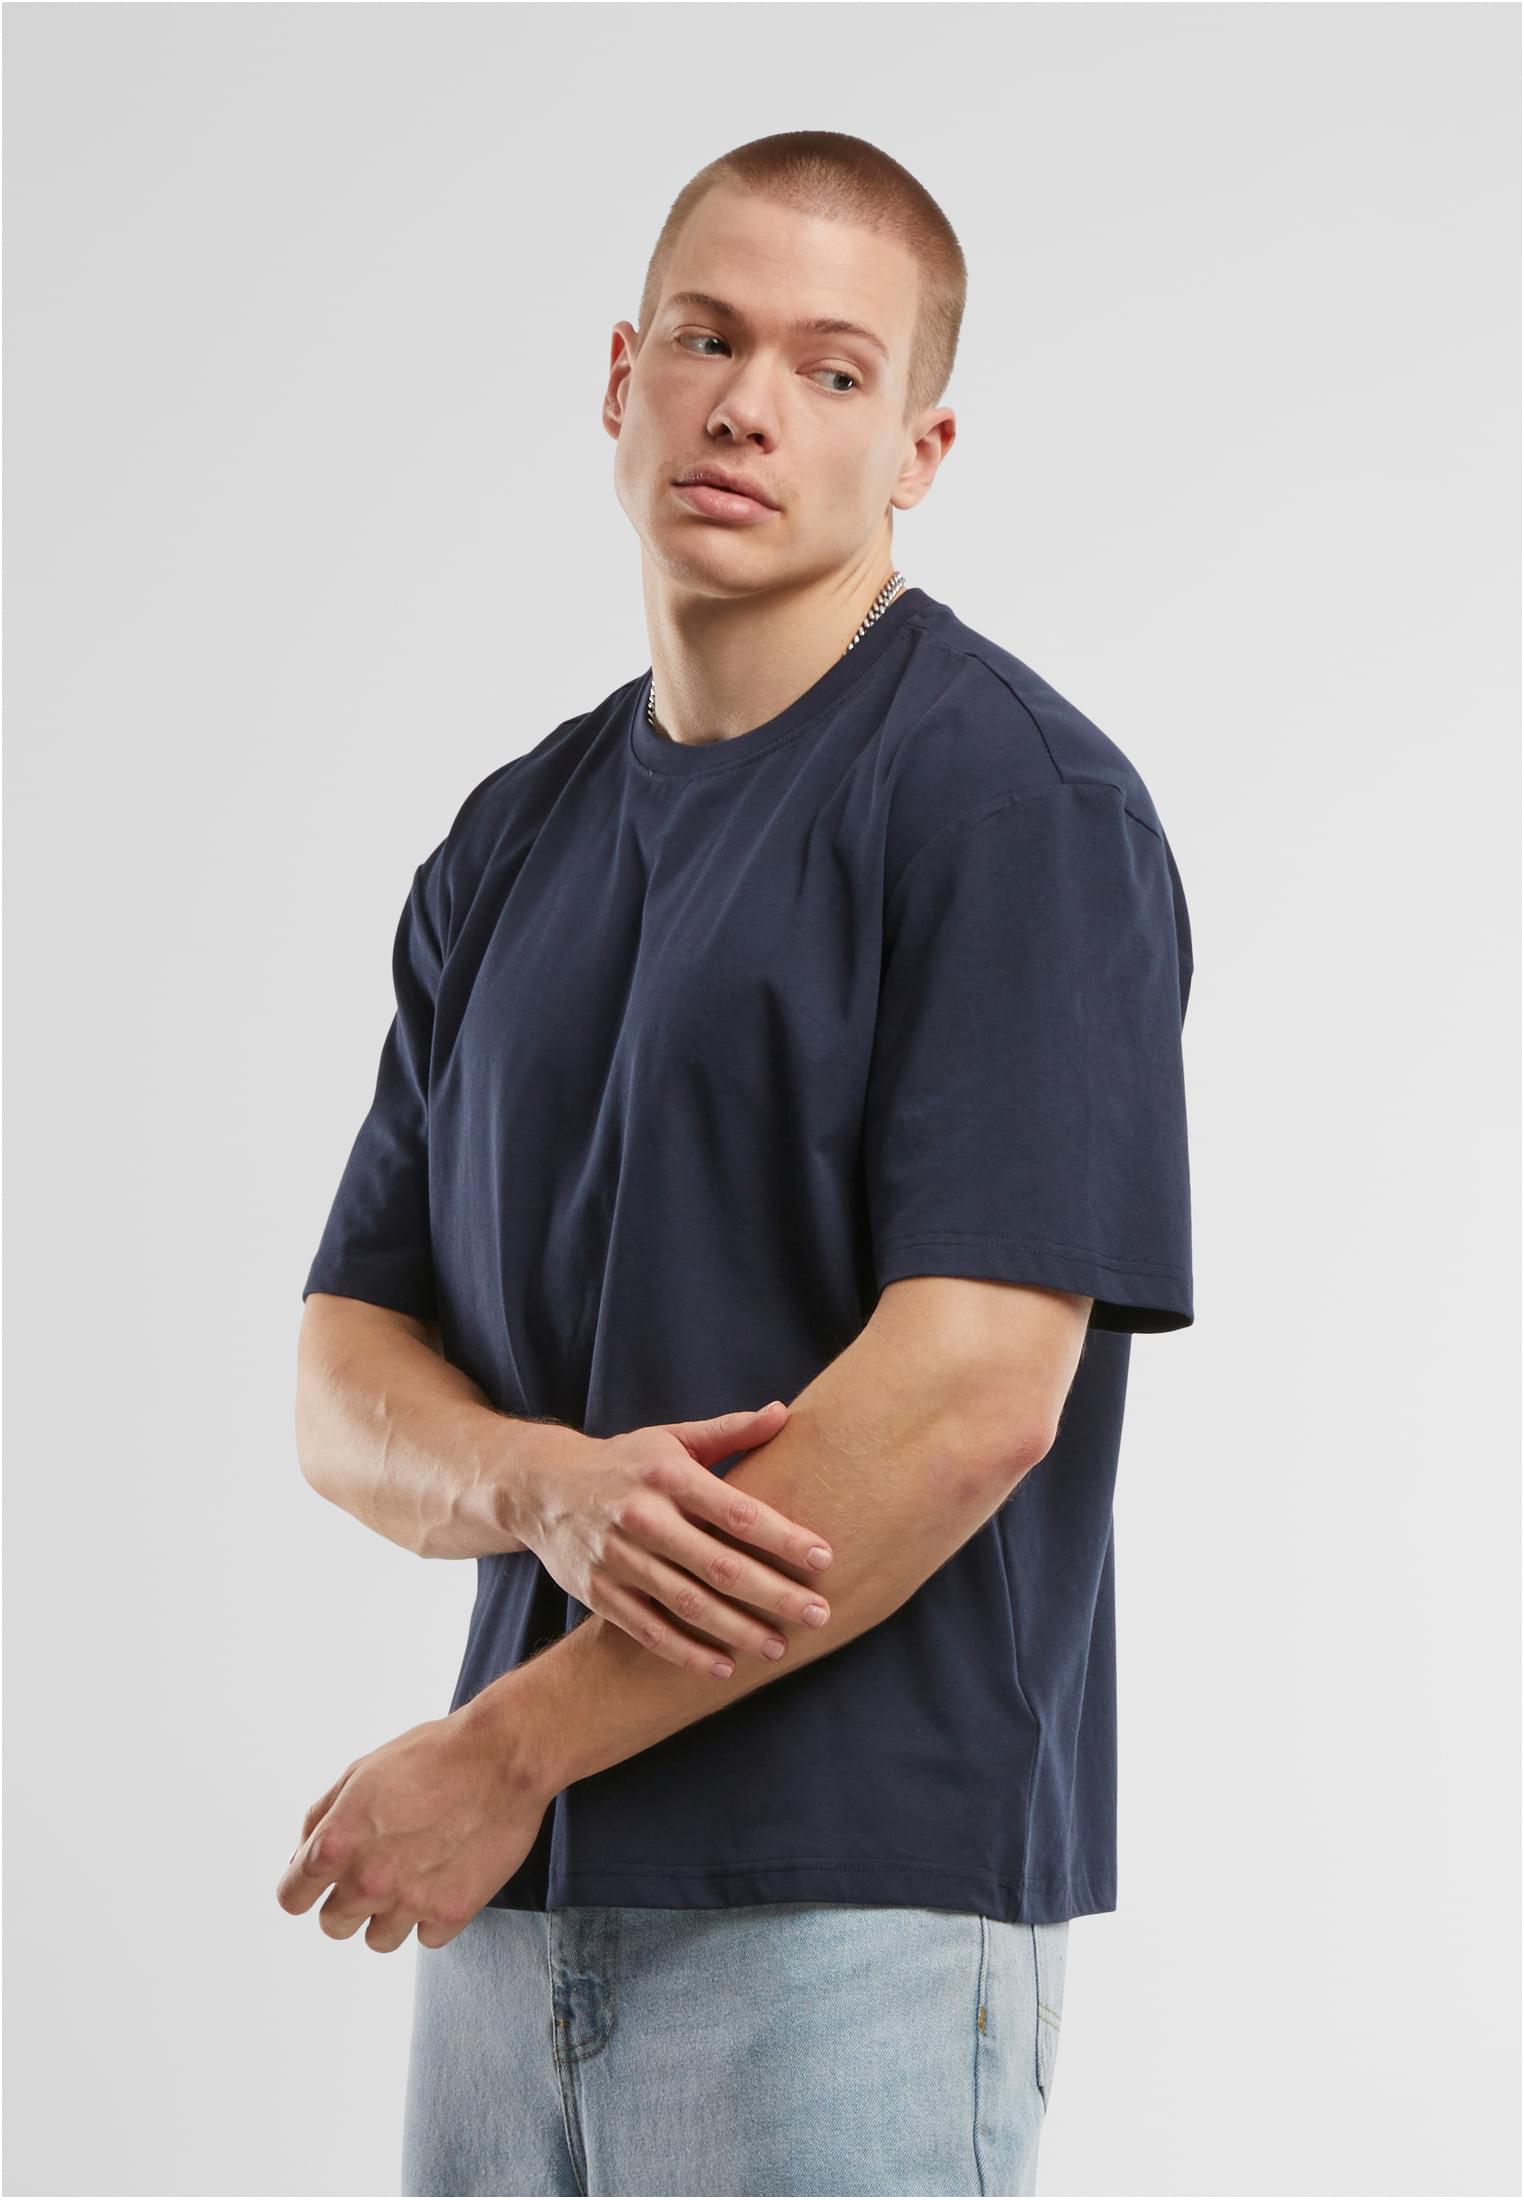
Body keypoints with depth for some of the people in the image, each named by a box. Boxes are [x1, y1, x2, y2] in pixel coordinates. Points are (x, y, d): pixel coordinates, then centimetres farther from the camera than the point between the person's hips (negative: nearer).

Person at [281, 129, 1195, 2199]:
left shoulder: (1017, 800, -9)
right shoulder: (512, 840, 13)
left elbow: (973, 1397, -18)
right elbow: (343, 1379, 10)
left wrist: (505, 1751, -14)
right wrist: (550, 1487, -14)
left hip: (861, 1893, -6)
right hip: (515, 1906, 6)